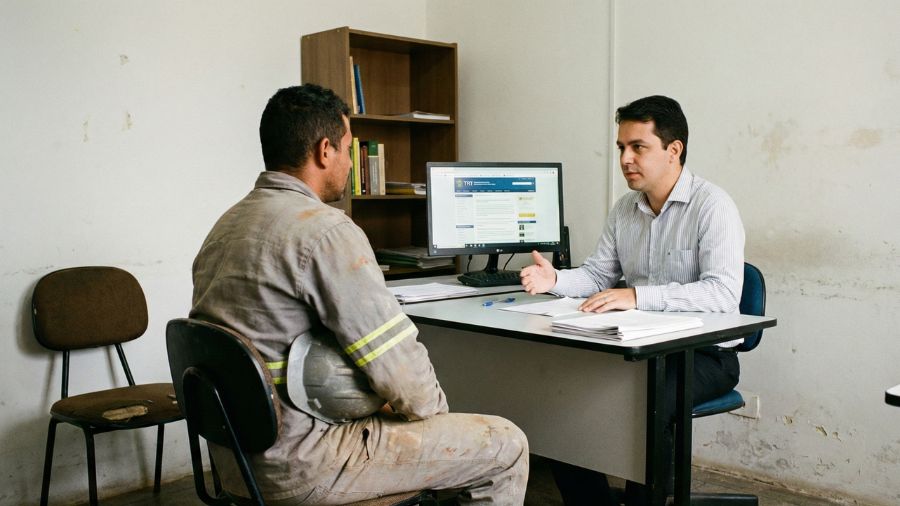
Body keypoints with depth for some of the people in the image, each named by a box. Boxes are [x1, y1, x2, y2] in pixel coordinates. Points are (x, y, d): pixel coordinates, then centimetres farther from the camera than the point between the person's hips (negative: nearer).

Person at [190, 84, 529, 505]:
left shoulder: (226, 225, 8)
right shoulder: (326, 231, -21)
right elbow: (400, 366, -22)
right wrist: (433, 408, 1)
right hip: (301, 469, -9)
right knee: (505, 445, 3)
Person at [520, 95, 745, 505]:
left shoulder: (711, 205, -14)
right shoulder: (624, 209, 9)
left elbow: (723, 292, -26)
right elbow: (598, 275, 12)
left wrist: (638, 295, -35)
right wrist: (555, 279, -10)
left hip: (705, 352, -7)